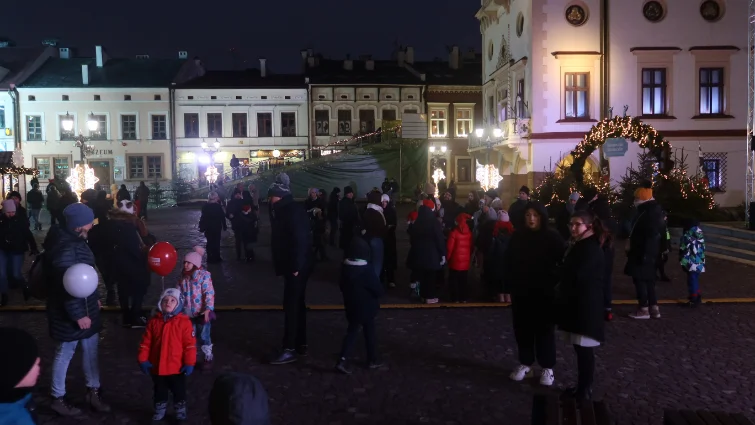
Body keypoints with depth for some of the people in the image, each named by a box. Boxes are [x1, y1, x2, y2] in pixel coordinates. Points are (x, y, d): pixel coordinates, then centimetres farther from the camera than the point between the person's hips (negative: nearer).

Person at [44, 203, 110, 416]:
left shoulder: (76, 239, 6)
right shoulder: (65, 247, -26)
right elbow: (67, 286, -27)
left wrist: (95, 298, 22)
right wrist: (78, 315, -24)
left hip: (86, 306, 9)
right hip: (70, 312, -9)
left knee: (91, 348, 17)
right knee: (65, 353, 7)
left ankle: (93, 390, 32)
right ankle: (58, 398, 24)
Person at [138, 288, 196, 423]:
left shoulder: (184, 322, -13)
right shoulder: (154, 321, -2)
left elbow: (190, 344, -12)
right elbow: (145, 343, 1)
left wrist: (189, 363, -15)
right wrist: (143, 360, -3)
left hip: (177, 367, -3)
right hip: (157, 367, 3)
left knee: (179, 391, 14)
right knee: (160, 391, 21)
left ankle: (180, 410, 34)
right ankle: (160, 410, 40)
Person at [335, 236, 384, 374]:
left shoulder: (345, 266, -2)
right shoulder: (367, 269, -21)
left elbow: (342, 286, 10)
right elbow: (378, 289, -16)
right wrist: (377, 296, 4)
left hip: (351, 305, 5)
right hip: (366, 307, -5)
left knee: (352, 331, 12)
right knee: (369, 332, 11)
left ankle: (343, 360, 3)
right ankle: (372, 360, 23)